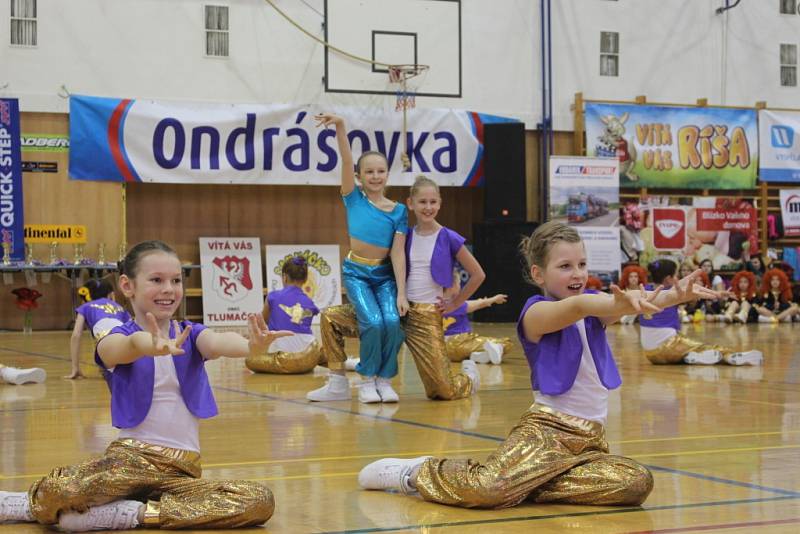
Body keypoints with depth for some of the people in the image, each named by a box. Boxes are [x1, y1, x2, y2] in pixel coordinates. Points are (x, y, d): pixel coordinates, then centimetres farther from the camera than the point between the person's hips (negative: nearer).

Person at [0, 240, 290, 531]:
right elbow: (132, 345, -27)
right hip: (130, 457, -4)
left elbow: (218, 342, -17)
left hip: (182, 470, 5)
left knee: (260, 501, -22)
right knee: (56, 492, -36)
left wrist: (251, 346, -42)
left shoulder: (191, 335, 8)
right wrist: (154, 346, -53)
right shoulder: (118, 338, 0)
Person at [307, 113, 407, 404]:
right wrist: (340, 127, -28)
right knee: (374, 323, -23)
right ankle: (366, 379, -1)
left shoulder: (398, 211, 0)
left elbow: (397, 253, -4)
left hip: (385, 274, 1)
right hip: (356, 273, -1)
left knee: (393, 322, -23)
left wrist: (401, 293, -11)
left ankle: (384, 380, -2)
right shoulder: (354, 199, -1)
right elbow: (346, 161, -14)